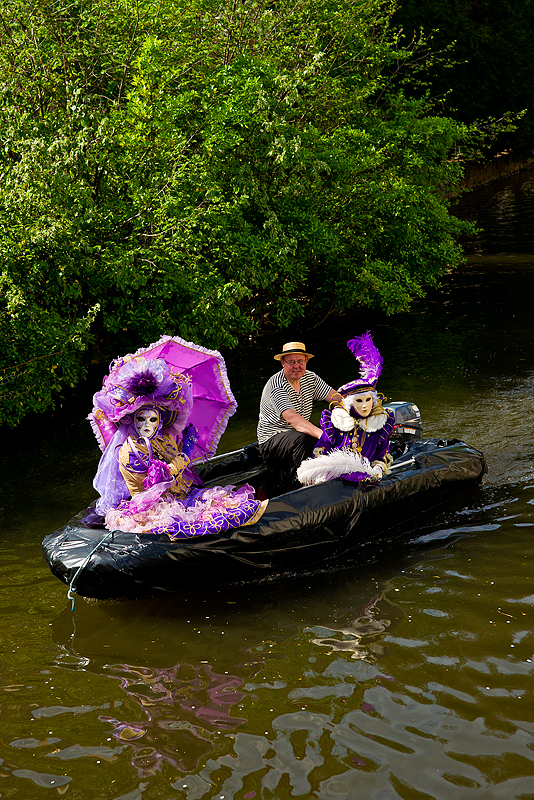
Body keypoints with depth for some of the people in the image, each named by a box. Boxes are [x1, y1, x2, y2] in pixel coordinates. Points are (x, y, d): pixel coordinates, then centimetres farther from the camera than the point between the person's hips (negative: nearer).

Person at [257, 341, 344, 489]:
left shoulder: (310, 378, 4)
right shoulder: (276, 385, -20)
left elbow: (336, 397, -4)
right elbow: (291, 418, -34)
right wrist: (321, 433, -47)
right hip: (272, 441, -7)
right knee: (304, 439, -35)